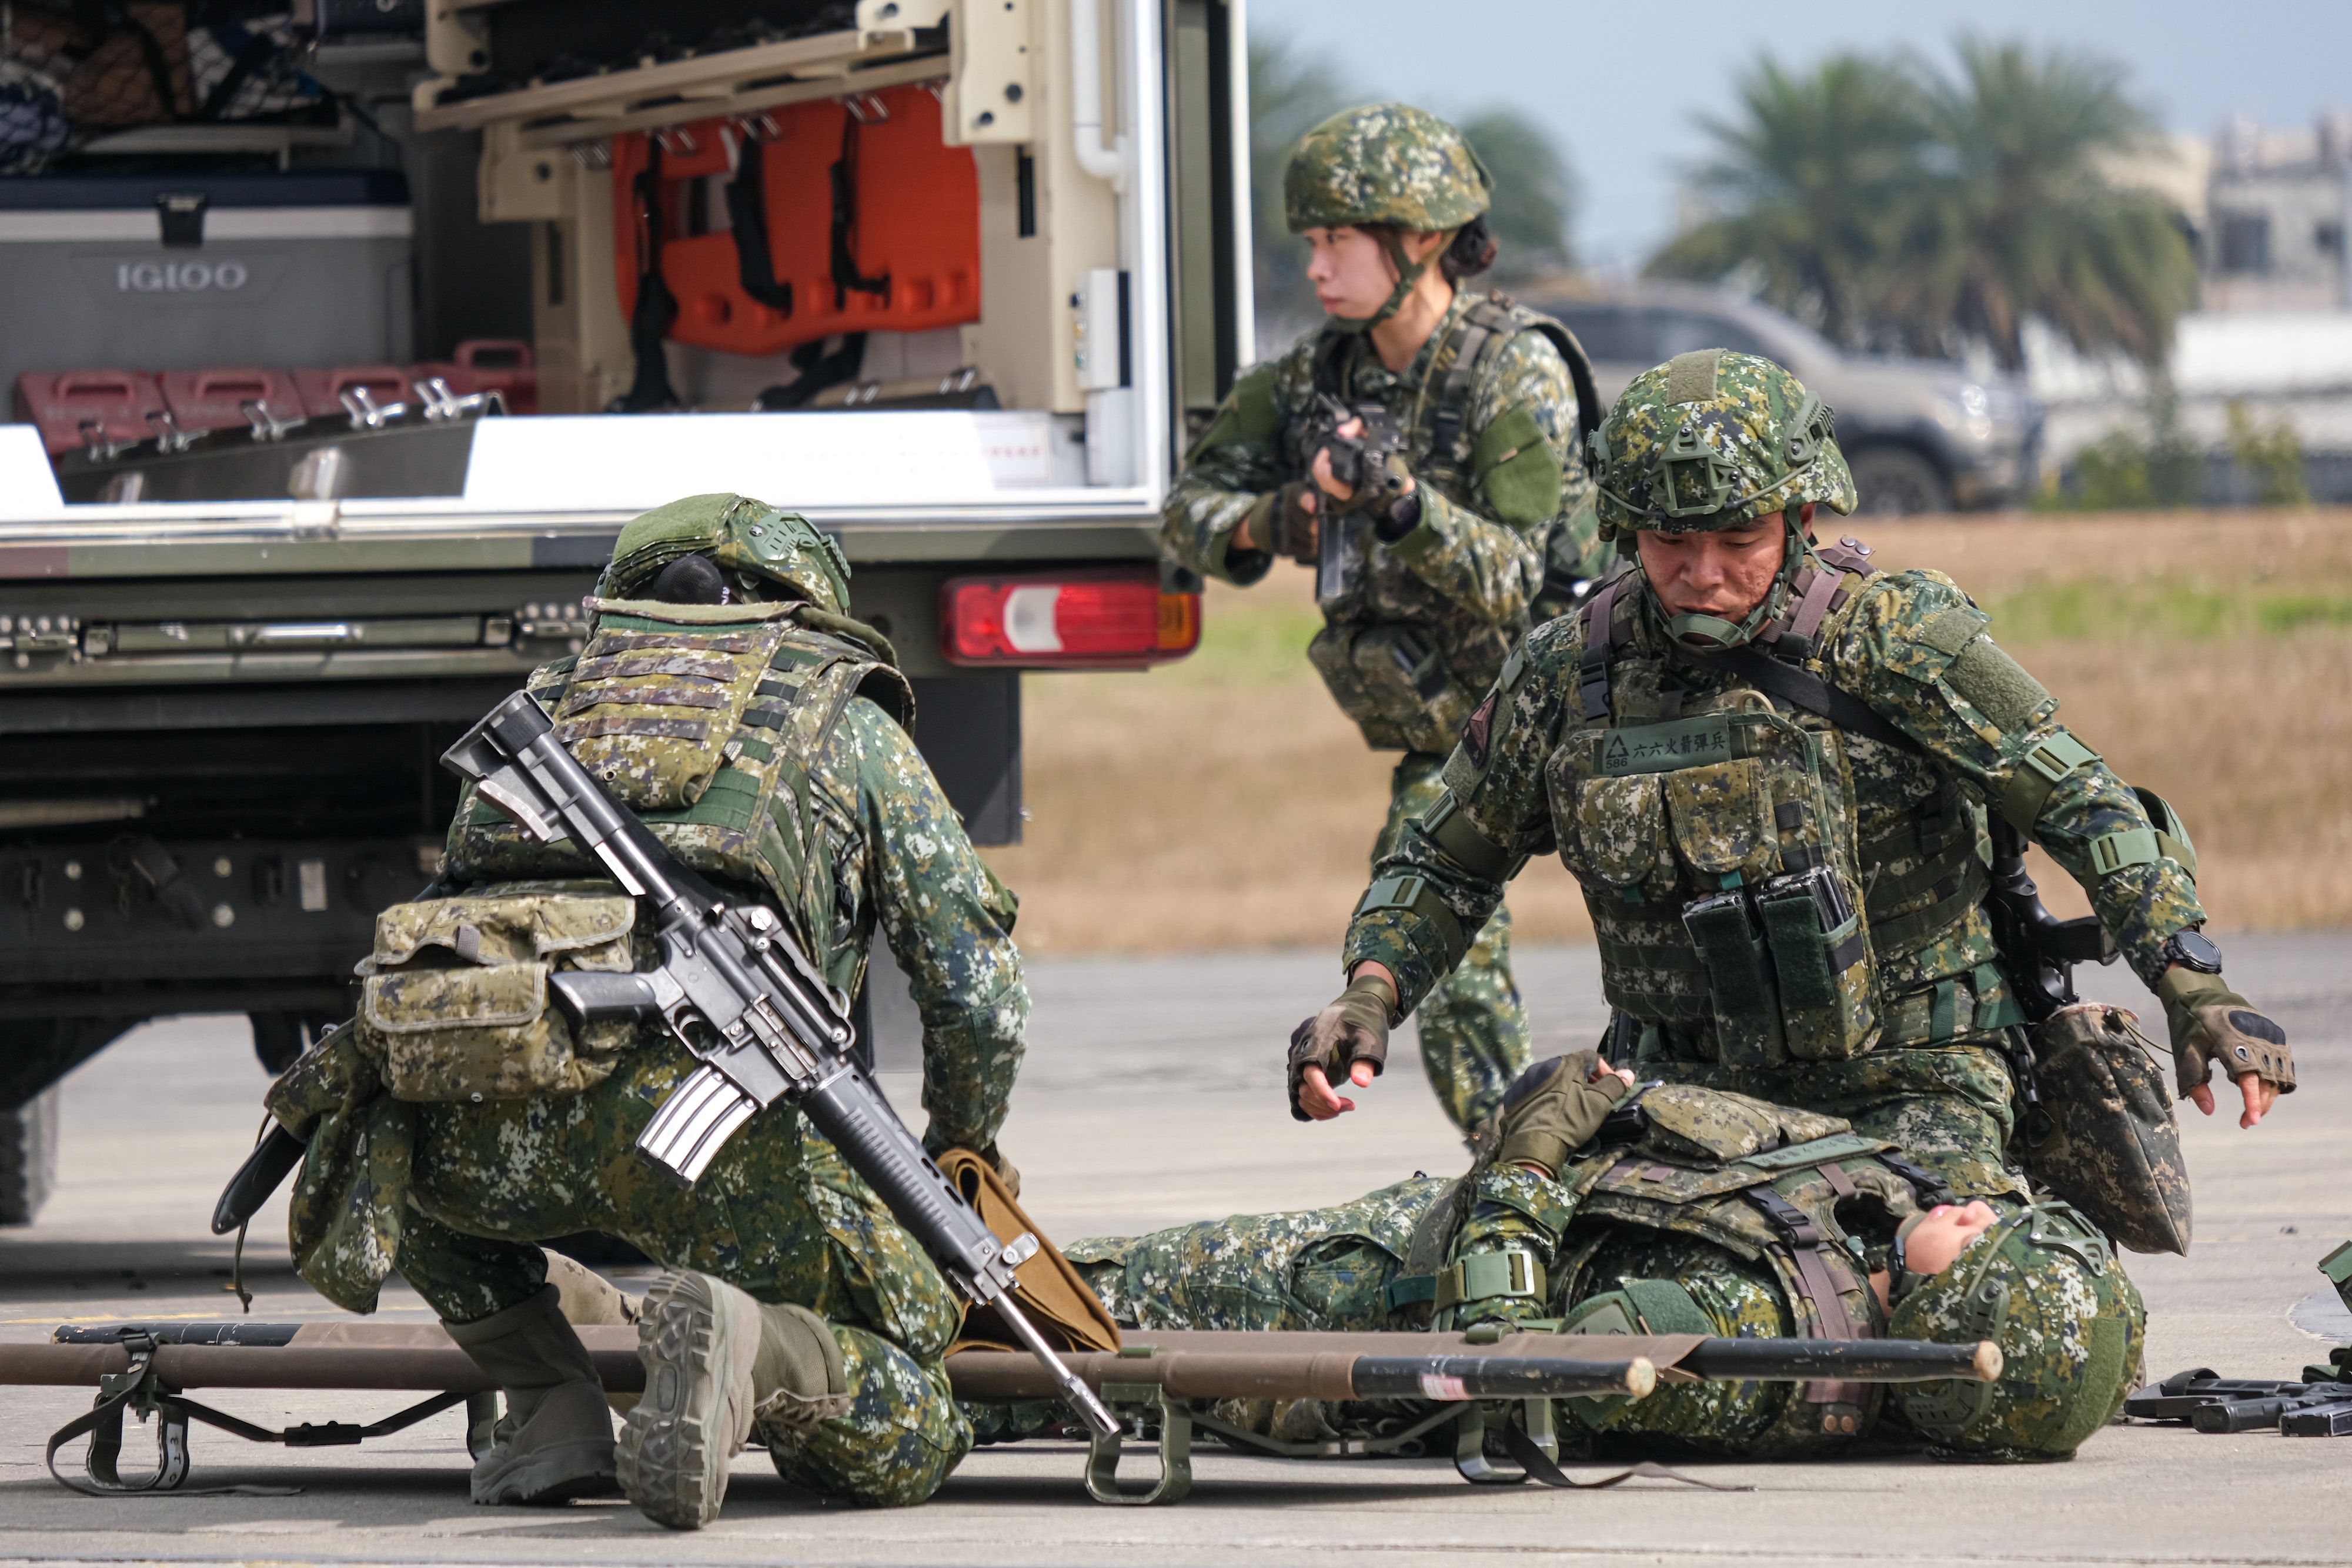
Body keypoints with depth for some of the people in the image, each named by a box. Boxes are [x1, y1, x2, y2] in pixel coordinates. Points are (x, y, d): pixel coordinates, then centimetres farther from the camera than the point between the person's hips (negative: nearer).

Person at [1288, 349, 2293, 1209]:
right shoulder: (1566, 677, 0)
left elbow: (2086, 809, -10)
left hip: (1908, 1083, -2)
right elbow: (1447, 862, 15)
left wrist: (2196, 989, -23)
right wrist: (1368, 996, -4)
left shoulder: (1893, 642, -9)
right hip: (1691, 1089, 3)